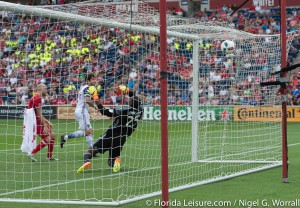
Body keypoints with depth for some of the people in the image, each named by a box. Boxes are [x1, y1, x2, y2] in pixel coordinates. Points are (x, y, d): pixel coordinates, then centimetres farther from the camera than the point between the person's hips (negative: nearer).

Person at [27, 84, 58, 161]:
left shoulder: (37, 98, 16)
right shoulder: (37, 98, -16)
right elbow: (39, 114, -19)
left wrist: (47, 122, 20)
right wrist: (45, 126, -17)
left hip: (38, 121, 11)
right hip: (36, 122, -11)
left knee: (52, 136, 13)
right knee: (47, 139, -13)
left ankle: (49, 156, 18)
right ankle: (32, 154, -8)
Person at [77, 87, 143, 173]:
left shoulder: (124, 110, -17)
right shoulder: (140, 110, -4)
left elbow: (105, 112, -19)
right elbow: (137, 101, 19)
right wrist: (128, 91, 28)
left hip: (111, 134, -4)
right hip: (122, 139, 4)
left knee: (92, 149, 6)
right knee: (111, 161, 18)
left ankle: (86, 161, -25)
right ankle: (116, 161, -17)